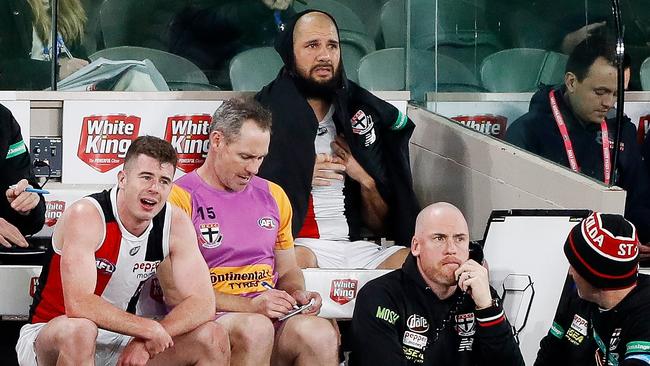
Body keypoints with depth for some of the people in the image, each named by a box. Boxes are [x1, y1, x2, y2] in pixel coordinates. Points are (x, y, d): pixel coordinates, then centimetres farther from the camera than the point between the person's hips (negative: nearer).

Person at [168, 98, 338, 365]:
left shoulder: (273, 196, 20)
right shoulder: (181, 198, -1)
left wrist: (297, 294, 3)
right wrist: (249, 306, -16)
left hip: (272, 318, 4)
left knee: (320, 333, -30)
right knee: (256, 330, -38)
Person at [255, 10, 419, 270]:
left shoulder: (361, 115, 16)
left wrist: (365, 180, 0)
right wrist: (300, 177, -6)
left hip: (359, 247, 4)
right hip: (299, 245, -4)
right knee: (297, 260, -39)